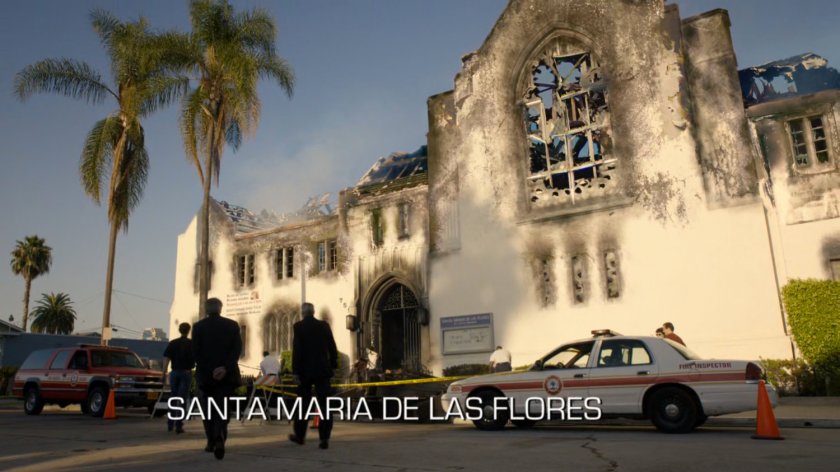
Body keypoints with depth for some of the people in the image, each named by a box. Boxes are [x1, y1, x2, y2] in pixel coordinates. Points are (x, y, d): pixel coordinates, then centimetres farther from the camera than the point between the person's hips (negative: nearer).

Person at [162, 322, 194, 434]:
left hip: (174, 372, 3)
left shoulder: (172, 343, 4)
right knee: (183, 400, 0)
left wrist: (164, 373, -4)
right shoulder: (192, 344, -3)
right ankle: (178, 426, -5)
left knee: (173, 398, 17)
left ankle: (170, 424, 18)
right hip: (186, 373, -3)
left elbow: (166, 358, -4)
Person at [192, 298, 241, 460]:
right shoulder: (232, 325, 2)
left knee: (208, 410, 16)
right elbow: (237, 349, -8)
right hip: (227, 374, 0)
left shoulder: (199, 326, 0)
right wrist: (225, 368, -14)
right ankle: (219, 439, -19)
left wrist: (209, 371, -7)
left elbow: (196, 352, -7)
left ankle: (211, 442, 21)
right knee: (222, 408, 3)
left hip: (206, 375, 0)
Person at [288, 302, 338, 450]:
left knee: (303, 403, 12)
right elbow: (332, 348, 4)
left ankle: (300, 435, 24)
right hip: (323, 369, 2)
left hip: (305, 370, -1)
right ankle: (324, 438, -5)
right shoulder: (324, 325, 3)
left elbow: (296, 350, -10)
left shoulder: (299, 326, -4)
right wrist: (333, 366, 12)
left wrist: (295, 371, -8)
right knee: (324, 404, 1)